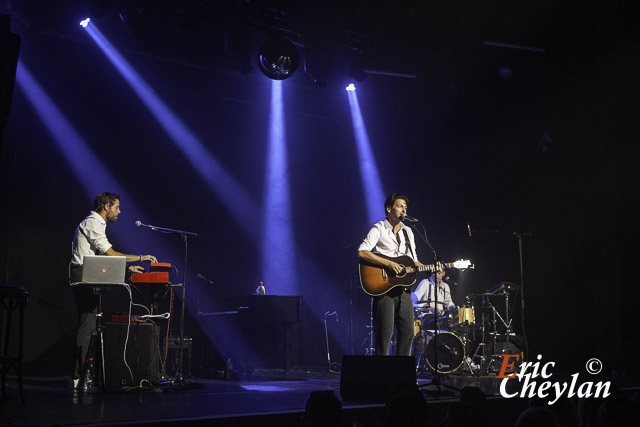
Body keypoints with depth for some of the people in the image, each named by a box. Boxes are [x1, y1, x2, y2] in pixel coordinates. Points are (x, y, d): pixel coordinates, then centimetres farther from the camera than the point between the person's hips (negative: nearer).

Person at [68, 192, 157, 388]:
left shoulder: (96, 224, 21)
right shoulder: (92, 224, -11)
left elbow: (104, 258, 23)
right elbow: (111, 254, -17)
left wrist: (128, 267, 16)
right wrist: (140, 258, -10)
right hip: (83, 277, -10)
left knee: (88, 324, 8)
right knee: (86, 325, -11)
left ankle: (81, 372, 10)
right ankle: (78, 376, -10)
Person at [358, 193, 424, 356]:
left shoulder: (408, 232, 17)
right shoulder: (378, 229, -5)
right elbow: (362, 252, -18)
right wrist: (388, 263, -22)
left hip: (403, 288, 7)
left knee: (408, 331, 5)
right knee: (385, 333, -6)